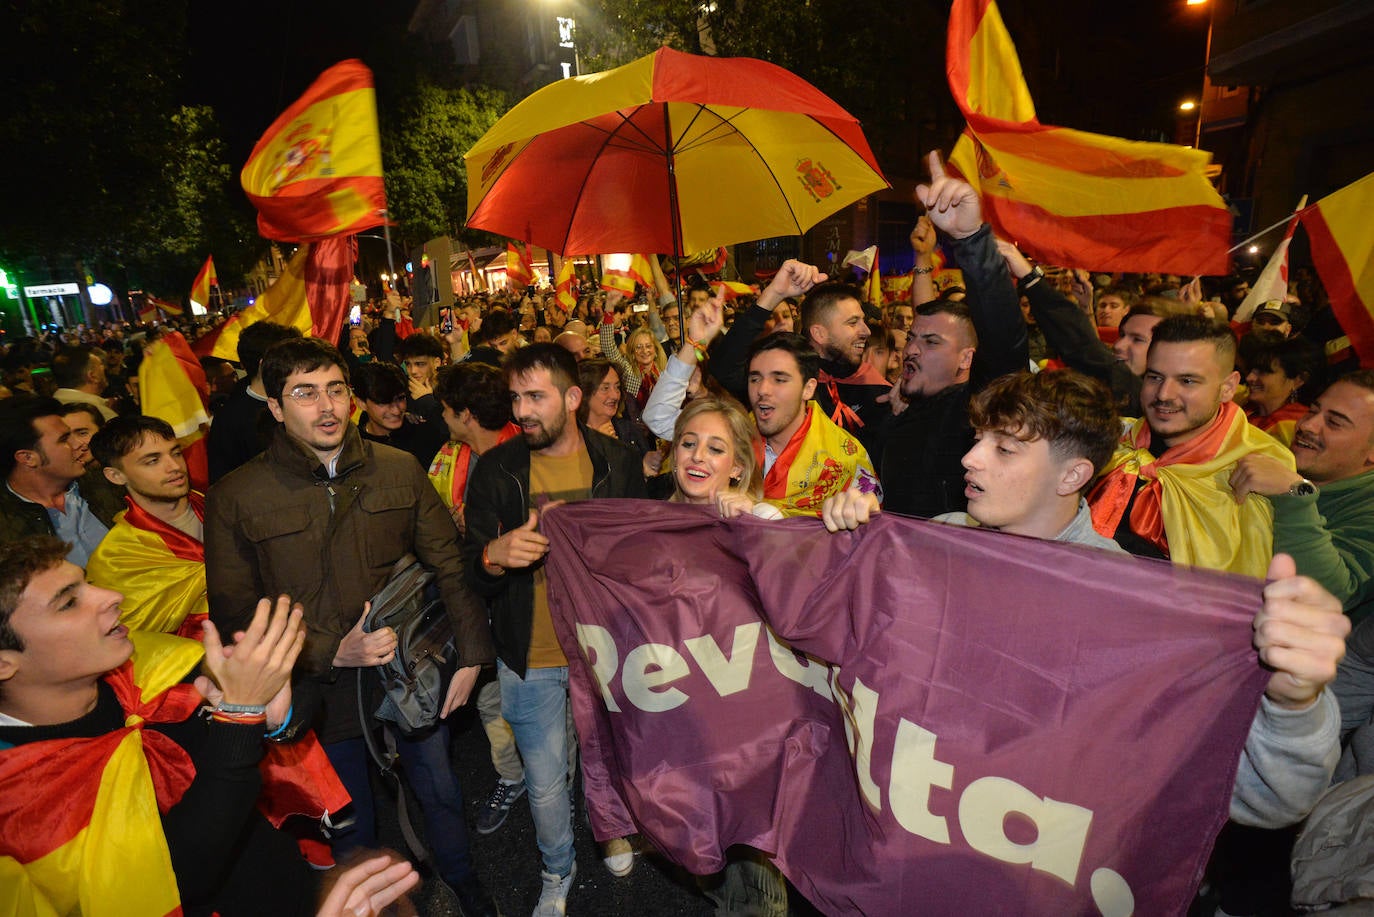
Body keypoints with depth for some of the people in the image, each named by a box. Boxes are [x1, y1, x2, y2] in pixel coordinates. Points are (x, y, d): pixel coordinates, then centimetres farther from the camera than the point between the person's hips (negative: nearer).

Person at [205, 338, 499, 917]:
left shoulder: (399, 469, -7)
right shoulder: (234, 499, -12)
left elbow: (450, 565, -4)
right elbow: (235, 616, -10)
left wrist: (470, 654, -6)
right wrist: (332, 653, -20)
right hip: (324, 693, -1)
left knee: (438, 787, 24)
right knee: (350, 822, 22)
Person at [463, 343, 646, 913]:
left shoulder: (618, 463, -6)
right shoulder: (496, 469, -7)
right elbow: (472, 574, -6)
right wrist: (494, 555, -29)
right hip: (530, 657, 0)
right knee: (545, 784, 12)